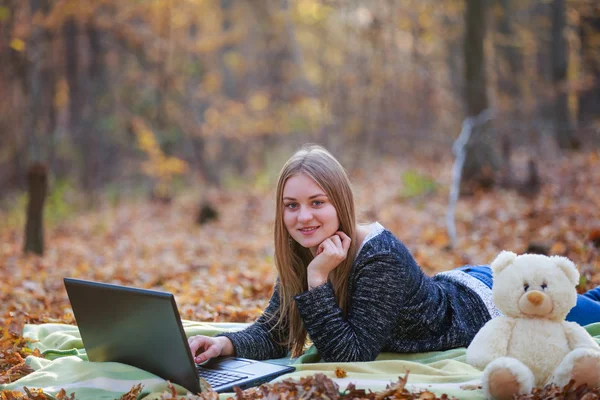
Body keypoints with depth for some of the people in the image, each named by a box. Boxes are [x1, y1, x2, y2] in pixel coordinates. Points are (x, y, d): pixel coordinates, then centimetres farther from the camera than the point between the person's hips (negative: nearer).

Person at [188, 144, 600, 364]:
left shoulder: (380, 259, -39)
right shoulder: (301, 254, -19)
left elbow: (352, 354, -40)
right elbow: (273, 333, -17)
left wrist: (317, 281, -46)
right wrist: (227, 344, -35)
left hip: (485, 303, -6)